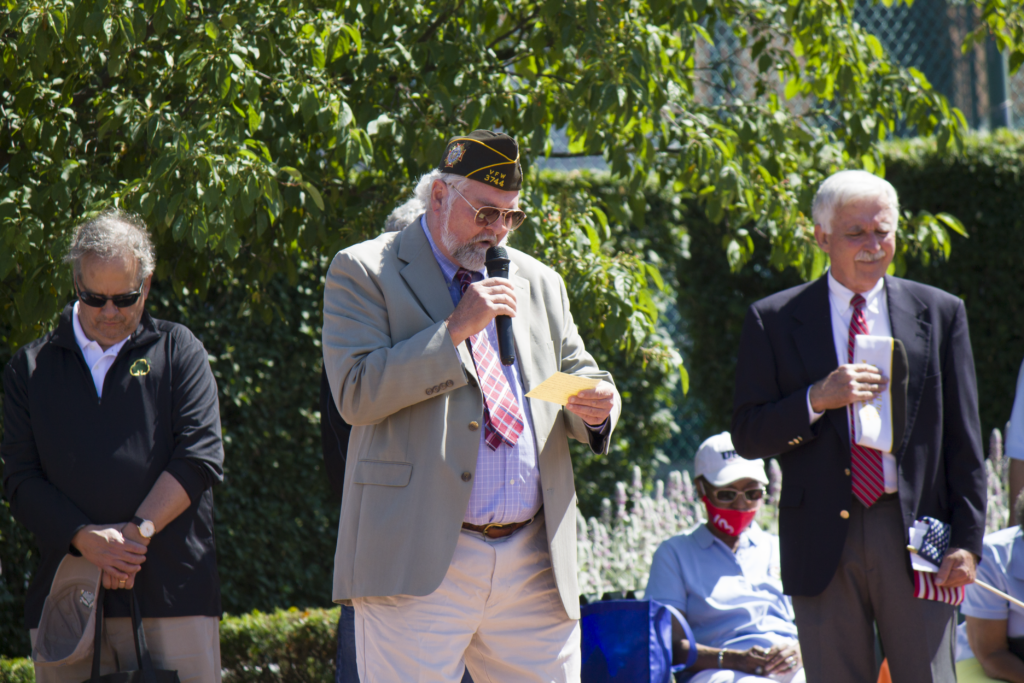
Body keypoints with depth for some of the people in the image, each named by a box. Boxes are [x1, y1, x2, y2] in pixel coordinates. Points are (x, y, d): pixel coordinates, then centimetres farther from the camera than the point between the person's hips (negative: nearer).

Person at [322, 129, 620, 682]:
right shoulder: (363, 273, 2)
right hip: (421, 562, -5)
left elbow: (581, 376, 24)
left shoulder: (539, 284, 19)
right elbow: (356, 394, -10)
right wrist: (454, 330, -14)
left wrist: (595, 406, 0)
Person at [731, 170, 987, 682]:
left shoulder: (939, 313, 9)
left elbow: (963, 441, 8)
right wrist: (816, 399, -15)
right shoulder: (774, 321, 5)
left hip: (912, 532, 0)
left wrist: (967, 540, 0)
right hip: (823, 540, 0)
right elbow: (747, 437, 2)